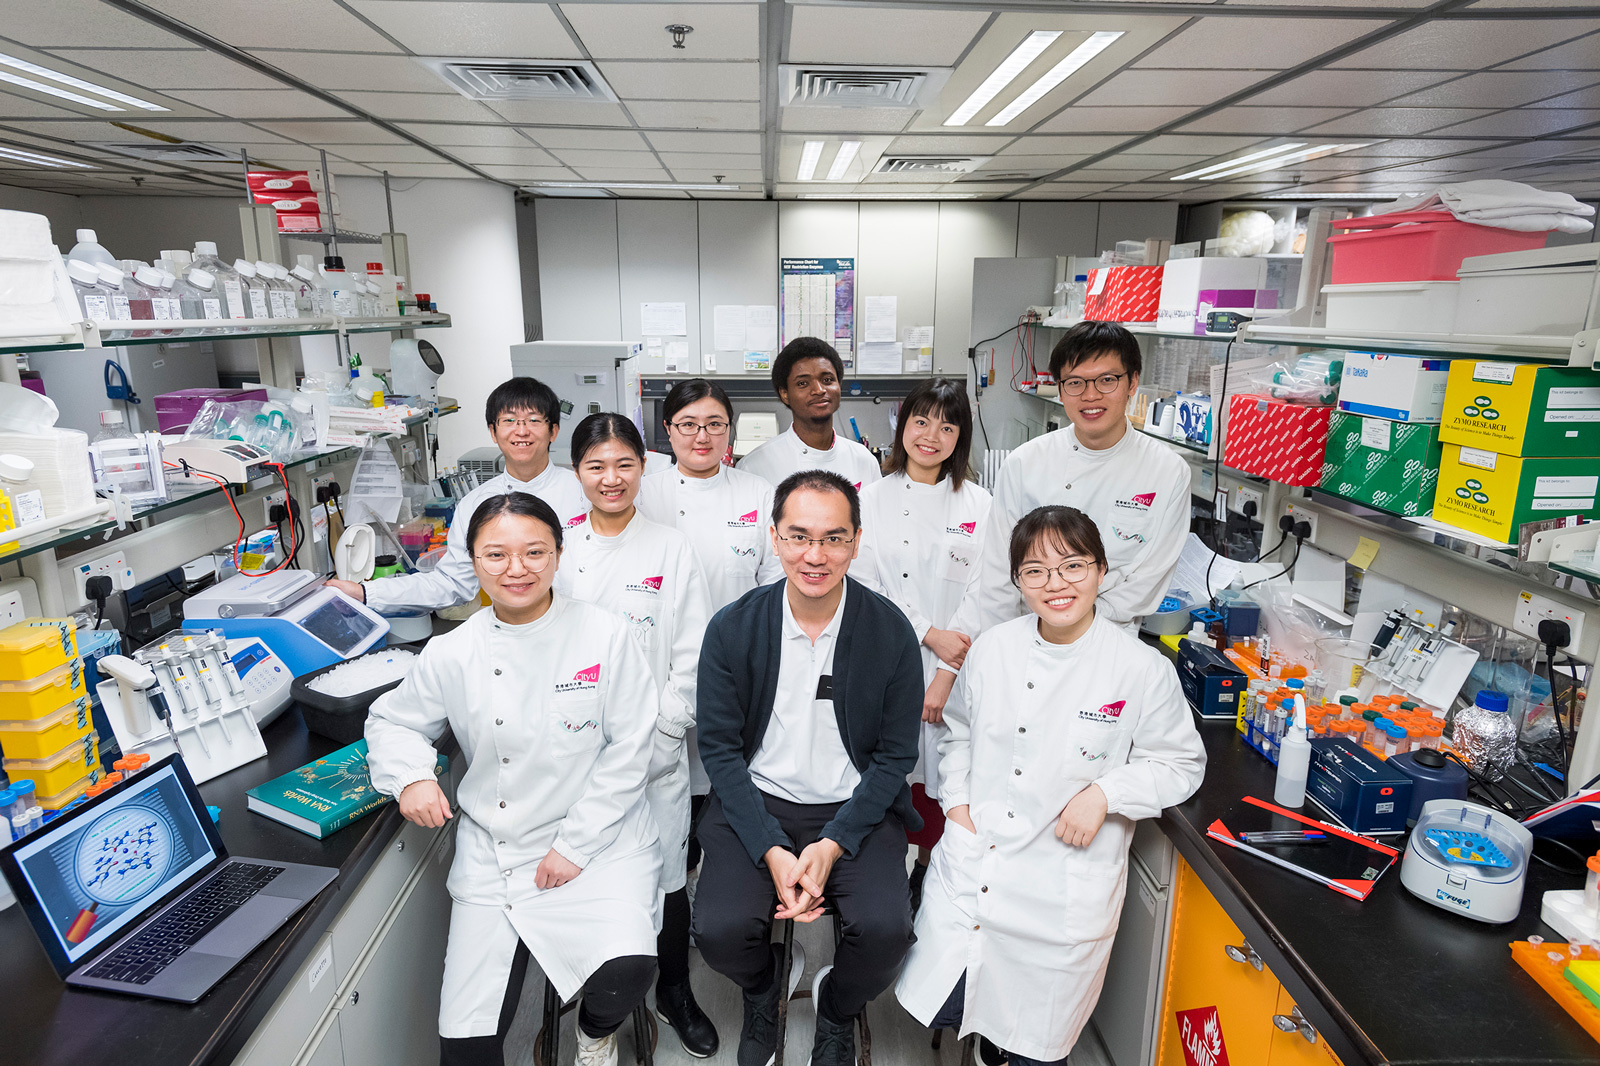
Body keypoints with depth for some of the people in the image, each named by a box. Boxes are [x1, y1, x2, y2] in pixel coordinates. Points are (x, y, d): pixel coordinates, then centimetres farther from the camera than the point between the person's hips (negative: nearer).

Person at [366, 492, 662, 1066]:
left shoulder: (605, 635, -10)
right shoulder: (450, 654, -2)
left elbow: (629, 748, -8)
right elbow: (392, 720, 15)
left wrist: (576, 844, -10)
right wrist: (410, 777, -7)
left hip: (598, 841, -2)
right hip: (492, 852, 3)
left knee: (626, 971, -24)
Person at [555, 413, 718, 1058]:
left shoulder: (671, 550, -1)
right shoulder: (558, 549, 3)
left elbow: (693, 655, -2)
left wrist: (656, 731, -8)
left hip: (656, 747, -1)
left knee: (665, 875, 7)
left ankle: (675, 994, 32)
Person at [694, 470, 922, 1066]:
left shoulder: (891, 632, -8)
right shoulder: (732, 629, -7)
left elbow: (896, 755, -3)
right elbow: (719, 747, -4)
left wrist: (831, 846, -14)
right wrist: (772, 852, -14)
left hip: (856, 808, 0)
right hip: (758, 804, 1)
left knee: (885, 928, -22)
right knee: (718, 929, -20)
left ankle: (837, 1012, 17)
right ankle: (762, 995, 20)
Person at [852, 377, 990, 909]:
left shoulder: (978, 505, 3)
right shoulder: (871, 500, 3)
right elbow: (864, 590, -3)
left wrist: (949, 674, -10)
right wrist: (930, 634, -13)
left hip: (955, 674, 0)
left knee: (939, 783, 8)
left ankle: (927, 871, 32)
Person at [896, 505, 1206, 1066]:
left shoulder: (1143, 670, -13)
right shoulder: (991, 648, -1)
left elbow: (1180, 763, -2)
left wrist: (1106, 793, -16)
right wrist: (956, 801, 3)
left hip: (1063, 885, -2)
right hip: (971, 860, 3)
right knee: (934, 1006, 7)